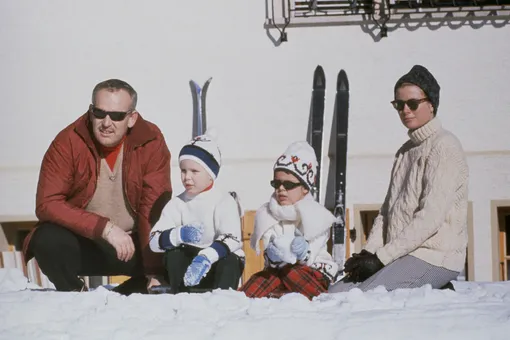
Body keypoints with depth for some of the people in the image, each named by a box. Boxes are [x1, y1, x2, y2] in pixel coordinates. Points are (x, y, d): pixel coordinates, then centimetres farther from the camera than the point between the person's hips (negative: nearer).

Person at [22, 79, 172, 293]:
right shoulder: (67, 143, -15)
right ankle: (75, 295, 2)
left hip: (134, 243, 1)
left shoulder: (151, 142, -13)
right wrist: (104, 227, -32)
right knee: (47, 240, -31)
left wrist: (154, 271, -23)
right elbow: (47, 204, -22)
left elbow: (155, 210, -15)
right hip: (82, 243, -1)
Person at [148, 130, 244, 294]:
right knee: (173, 255, -24)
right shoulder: (177, 204, 1)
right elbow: (154, 241, -12)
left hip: (220, 260, -3)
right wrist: (179, 235, -34)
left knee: (229, 262, -33)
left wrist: (205, 258, -46)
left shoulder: (224, 202, -11)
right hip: (189, 264, 3)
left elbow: (231, 238, -29)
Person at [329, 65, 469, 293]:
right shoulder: (405, 151, 21)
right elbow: (387, 211, 18)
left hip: (435, 257, -9)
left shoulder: (444, 146, -7)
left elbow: (431, 217, -16)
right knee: (336, 292, -9)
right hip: (402, 256, 9)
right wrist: (368, 252, 0)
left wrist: (381, 258, -16)